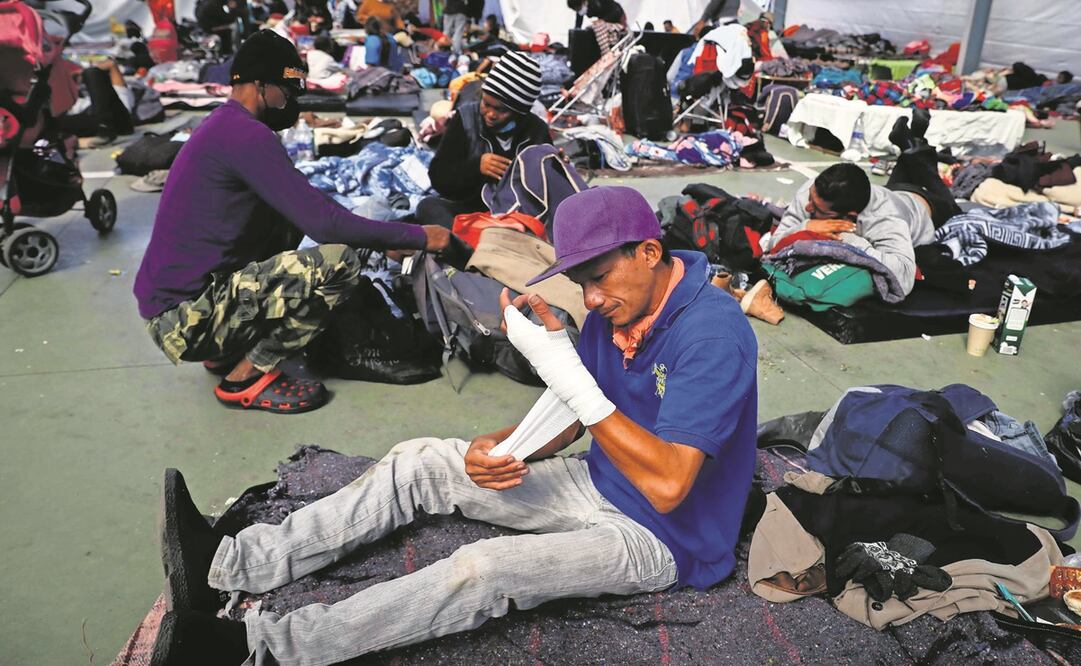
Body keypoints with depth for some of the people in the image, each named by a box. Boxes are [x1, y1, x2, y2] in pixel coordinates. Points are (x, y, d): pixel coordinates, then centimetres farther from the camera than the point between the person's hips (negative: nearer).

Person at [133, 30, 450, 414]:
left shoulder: (224, 127, 15)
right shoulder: (246, 134, -16)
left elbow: (305, 210, 20)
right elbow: (324, 223, -21)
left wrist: (387, 237, 13)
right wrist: (419, 237, -11)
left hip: (173, 300, 10)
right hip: (187, 319, -10)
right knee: (340, 263, -19)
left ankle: (224, 353, 14)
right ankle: (244, 378, -5)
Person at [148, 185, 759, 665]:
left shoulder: (714, 333, -27)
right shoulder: (616, 308, -1)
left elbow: (667, 485, -33)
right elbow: (566, 418, 6)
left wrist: (565, 369, -36)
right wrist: (496, 449, -16)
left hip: (662, 537, -8)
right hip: (602, 489, 8)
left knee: (485, 570, -30)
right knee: (421, 462, 0)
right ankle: (229, 567, -3)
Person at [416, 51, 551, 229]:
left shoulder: (537, 132, 1)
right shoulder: (466, 117, -2)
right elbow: (438, 177, -2)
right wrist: (475, 166, -19)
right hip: (468, 209, 0)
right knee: (429, 206, -27)